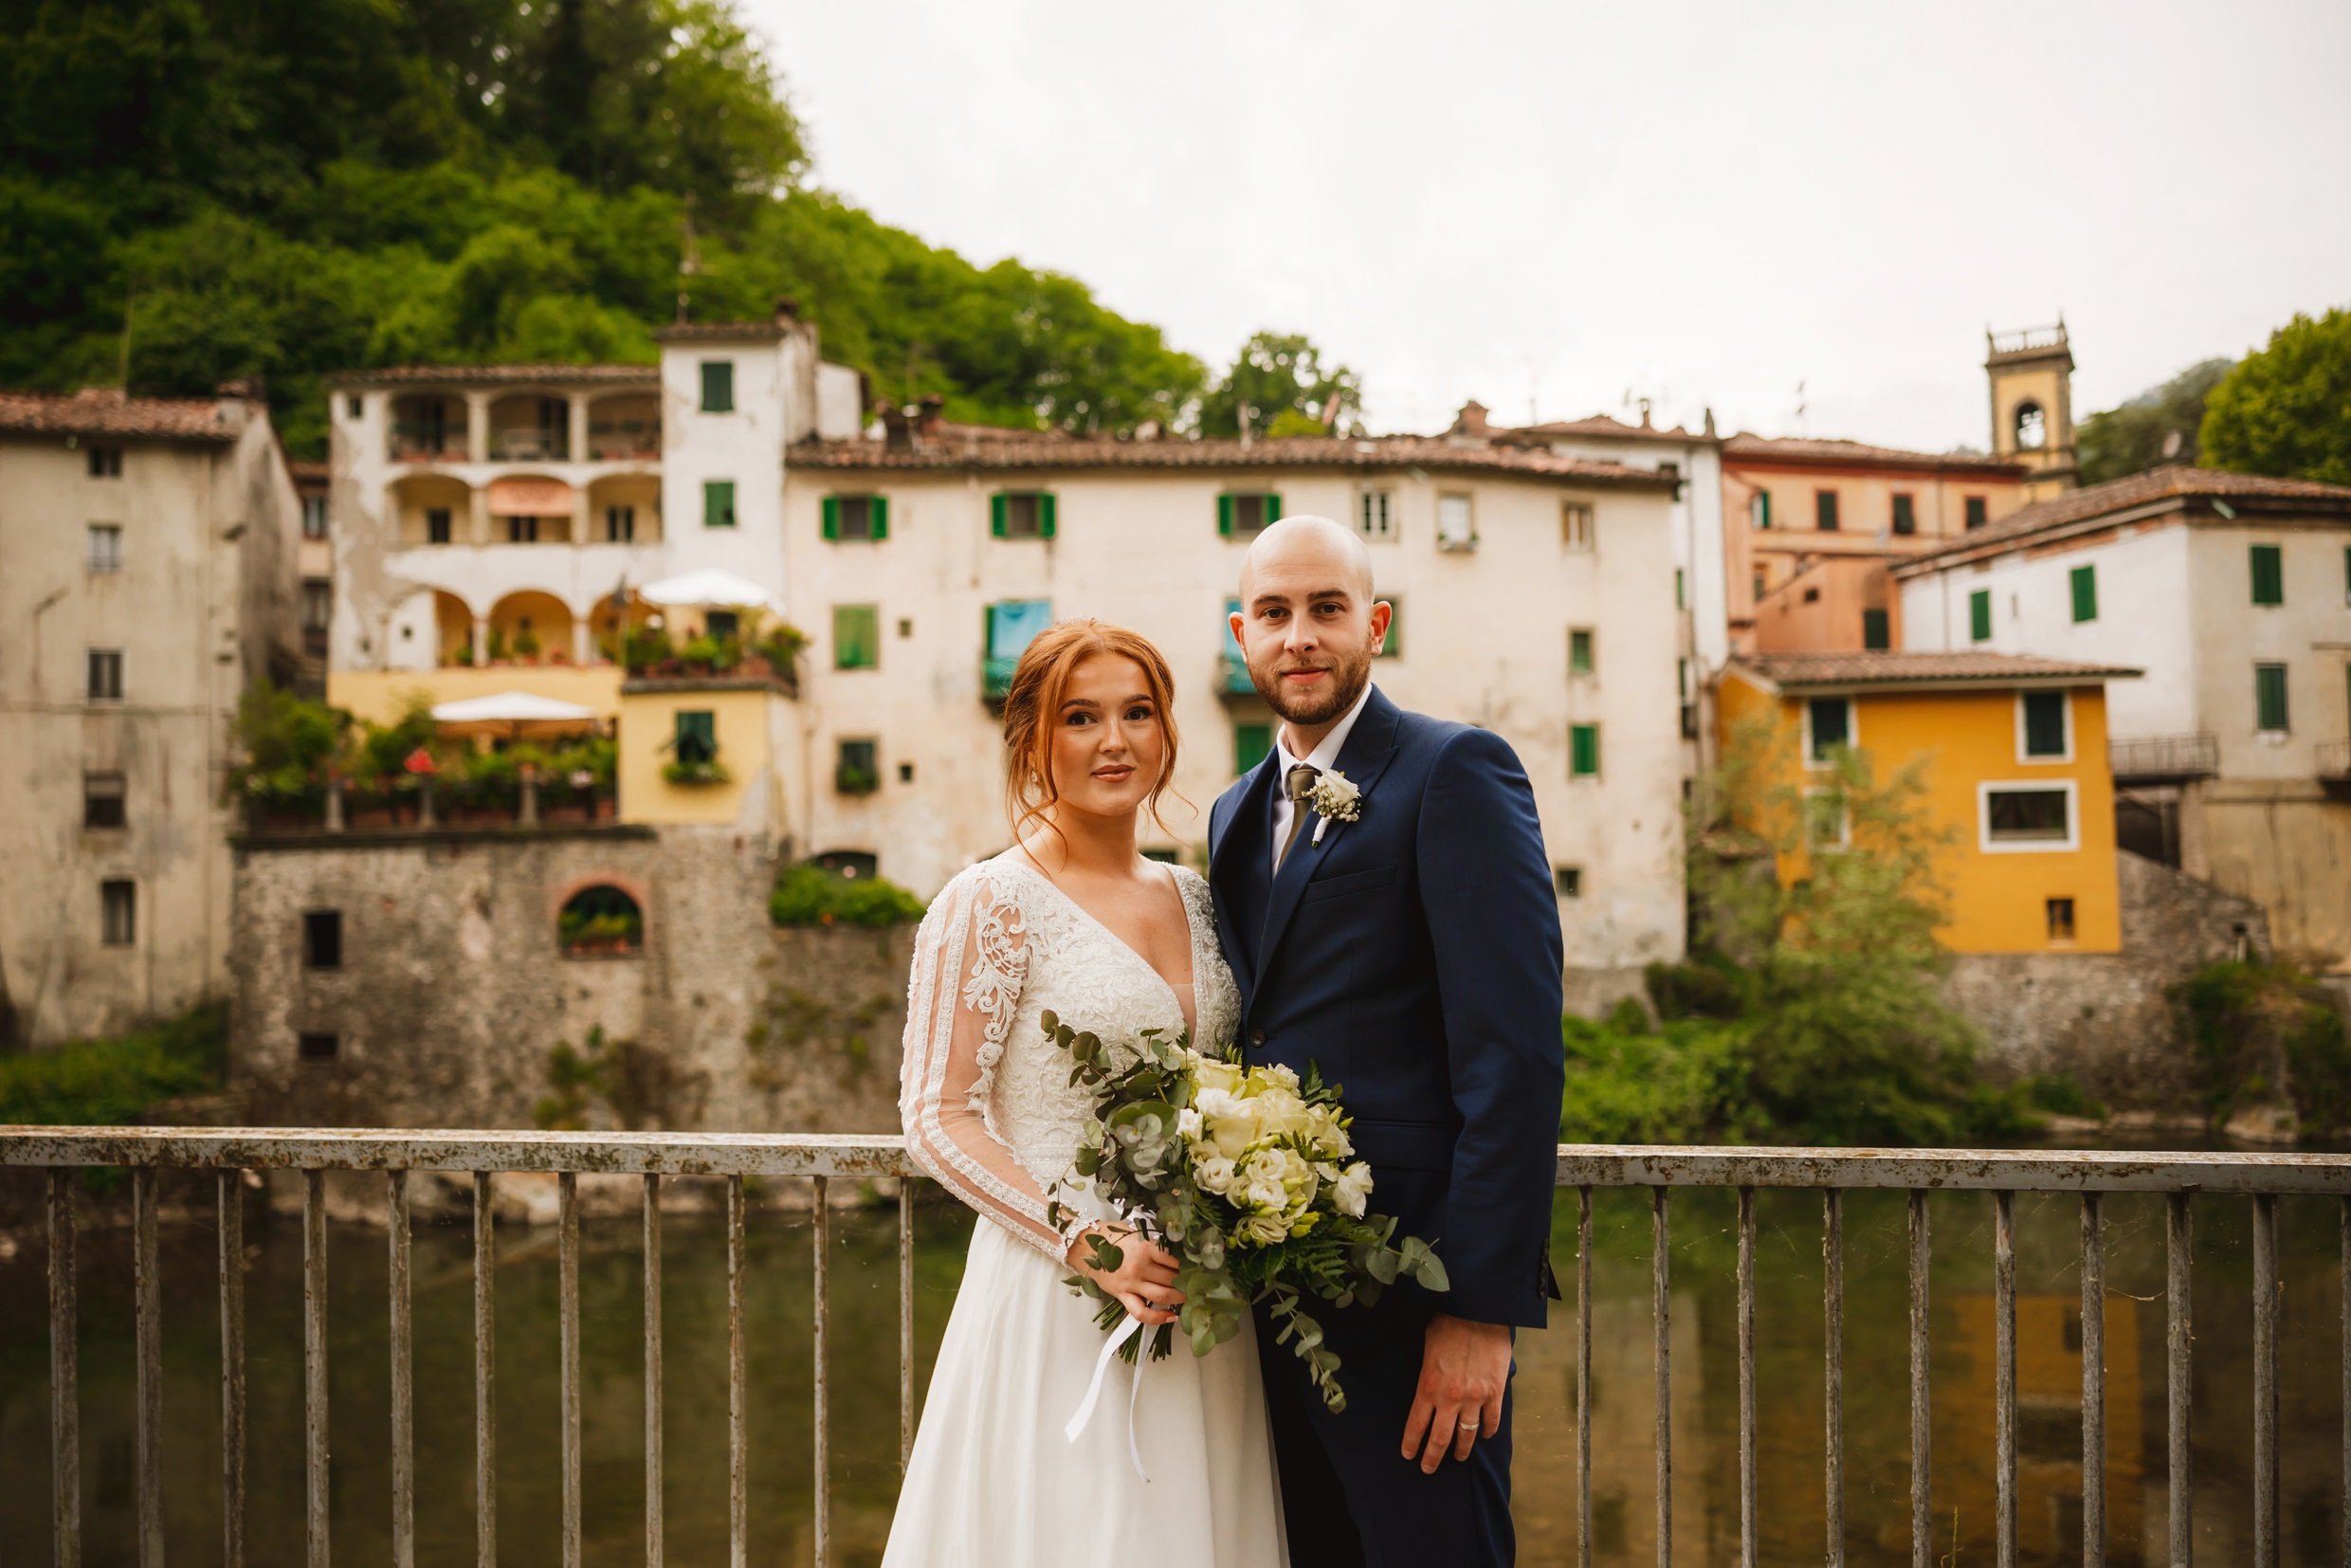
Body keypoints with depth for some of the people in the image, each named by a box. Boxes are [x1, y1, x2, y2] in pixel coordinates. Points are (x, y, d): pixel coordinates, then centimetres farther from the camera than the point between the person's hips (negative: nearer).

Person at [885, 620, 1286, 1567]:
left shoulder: (1191, 897, 9)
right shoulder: (992, 903, -9)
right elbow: (936, 1118, -11)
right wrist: (1085, 1241, -20)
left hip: (1199, 1303, 6)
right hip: (1056, 1302, -5)